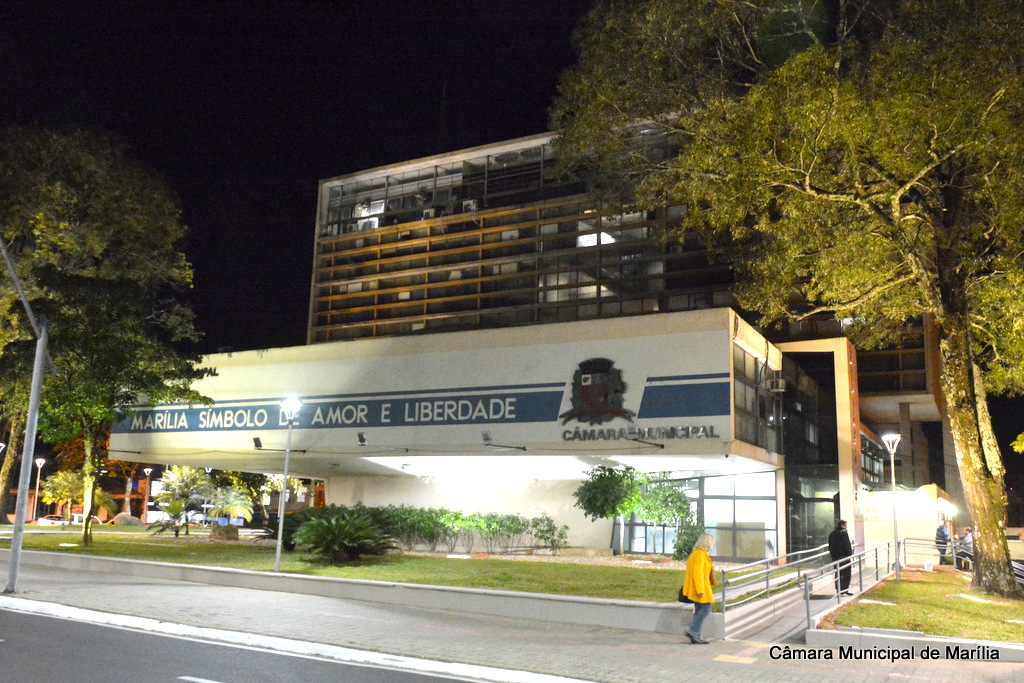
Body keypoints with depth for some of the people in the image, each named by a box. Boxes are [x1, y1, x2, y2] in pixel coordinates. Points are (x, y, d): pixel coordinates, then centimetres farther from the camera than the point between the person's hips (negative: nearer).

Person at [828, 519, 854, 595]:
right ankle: (844, 590, -3)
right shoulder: (844, 533, -9)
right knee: (846, 573, 0)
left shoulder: (832, 534, 13)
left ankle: (838, 590, 10)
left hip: (835, 557, 7)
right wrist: (850, 553, -2)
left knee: (838, 574, 10)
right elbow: (847, 545, -13)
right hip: (844, 556, -7)